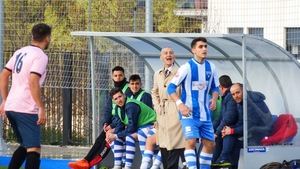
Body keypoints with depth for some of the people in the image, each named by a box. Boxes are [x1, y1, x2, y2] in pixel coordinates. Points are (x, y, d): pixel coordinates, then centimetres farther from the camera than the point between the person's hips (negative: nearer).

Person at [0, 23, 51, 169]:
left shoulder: (20, 52, 14)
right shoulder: (41, 56, -10)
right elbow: (33, 82, -21)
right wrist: (42, 109, -18)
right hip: (26, 110, -8)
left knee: (25, 146, 21)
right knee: (34, 149, -7)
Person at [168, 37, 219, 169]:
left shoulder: (210, 67, 5)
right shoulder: (187, 67, -10)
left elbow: (215, 87, 18)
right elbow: (171, 87, -8)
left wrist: (214, 99, -4)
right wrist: (180, 104, -20)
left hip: (205, 114, 6)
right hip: (189, 113, -6)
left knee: (209, 144, 8)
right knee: (191, 141, -20)